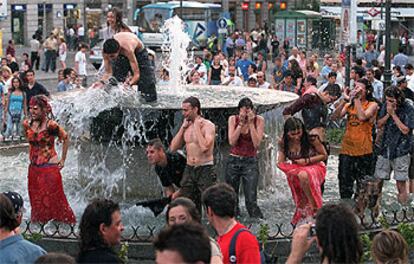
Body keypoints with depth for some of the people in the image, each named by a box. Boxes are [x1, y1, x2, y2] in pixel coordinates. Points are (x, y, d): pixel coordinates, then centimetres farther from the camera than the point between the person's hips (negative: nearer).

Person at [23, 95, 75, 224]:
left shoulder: (50, 125, -16)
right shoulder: (27, 124, 1)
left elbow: (66, 139, -4)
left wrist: (62, 160, -2)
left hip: (50, 168, -6)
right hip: (33, 168, 6)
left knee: (53, 200, -2)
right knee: (36, 200, 13)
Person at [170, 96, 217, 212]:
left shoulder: (208, 125, -11)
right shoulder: (186, 126, 9)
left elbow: (205, 147, -26)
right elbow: (173, 148, 5)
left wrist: (197, 127, -17)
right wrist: (183, 127, 0)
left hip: (205, 169, -7)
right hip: (189, 169, 7)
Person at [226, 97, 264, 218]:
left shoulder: (259, 120, -5)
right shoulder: (233, 119, -1)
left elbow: (257, 144, -15)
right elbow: (232, 141, -12)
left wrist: (251, 123, -18)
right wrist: (241, 123, -16)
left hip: (250, 162, -2)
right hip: (233, 161, 2)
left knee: (251, 201, -11)